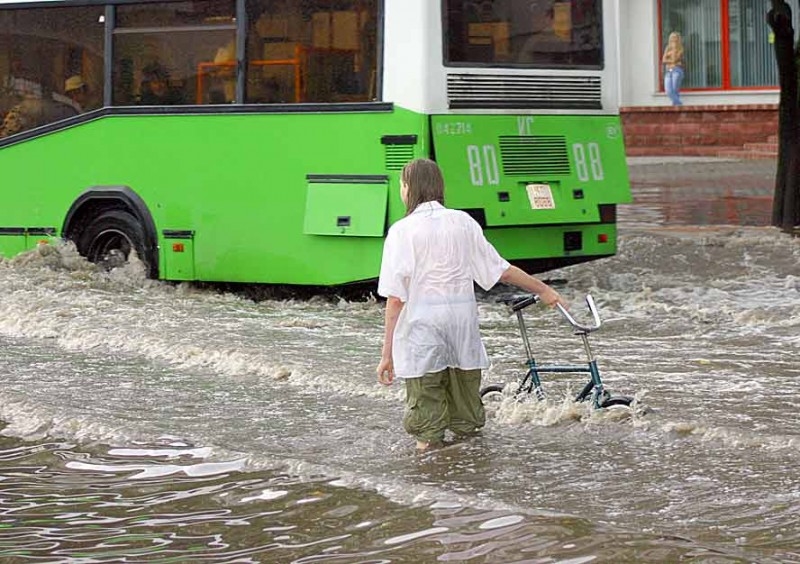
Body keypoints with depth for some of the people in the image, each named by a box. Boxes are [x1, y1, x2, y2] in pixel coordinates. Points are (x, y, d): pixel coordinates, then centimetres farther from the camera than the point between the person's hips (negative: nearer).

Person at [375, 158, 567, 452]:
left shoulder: (402, 230, -5)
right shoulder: (462, 222, 7)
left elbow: (395, 297, -9)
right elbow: (502, 270, 10)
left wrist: (387, 353, -8)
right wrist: (543, 289, 24)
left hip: (422, 328, -4)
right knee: (468, 426, 15)